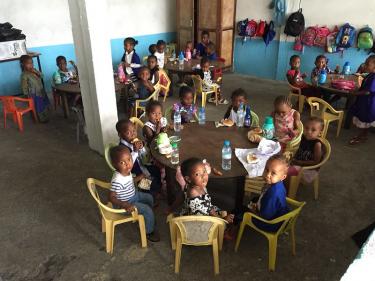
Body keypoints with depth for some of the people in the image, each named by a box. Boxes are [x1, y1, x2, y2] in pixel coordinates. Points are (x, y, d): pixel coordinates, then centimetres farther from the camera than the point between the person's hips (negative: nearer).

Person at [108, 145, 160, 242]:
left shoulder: (127, 171, -12)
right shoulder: (117, 181, -38)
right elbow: (111, 197, -33)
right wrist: (125, 205, -39)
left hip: (133, 195, 9)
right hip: (125, 203, -9)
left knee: (149, 198, 20)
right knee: (147, 210, -11)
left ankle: (148, 220, 43)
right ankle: (149, 232, 14)